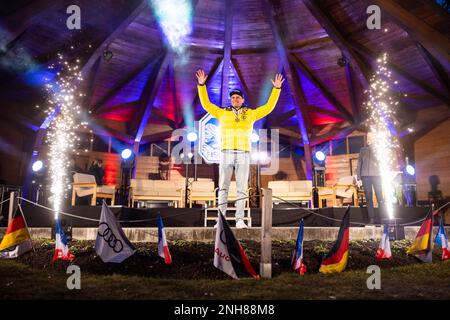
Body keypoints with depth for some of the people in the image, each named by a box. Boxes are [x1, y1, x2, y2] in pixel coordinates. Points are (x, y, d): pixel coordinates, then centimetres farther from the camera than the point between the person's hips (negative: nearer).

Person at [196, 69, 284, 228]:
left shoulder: (251, 113, 12)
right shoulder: (222, 113, 12)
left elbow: (269, 107, 11)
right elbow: (206, 104, 9)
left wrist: (276, 88, 7)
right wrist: (202, 85, 2)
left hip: (243, 156, 0)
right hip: (226, 155, 0)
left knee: (242, 189, -3)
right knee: (223, 188, -2)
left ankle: (240, 220, 0)